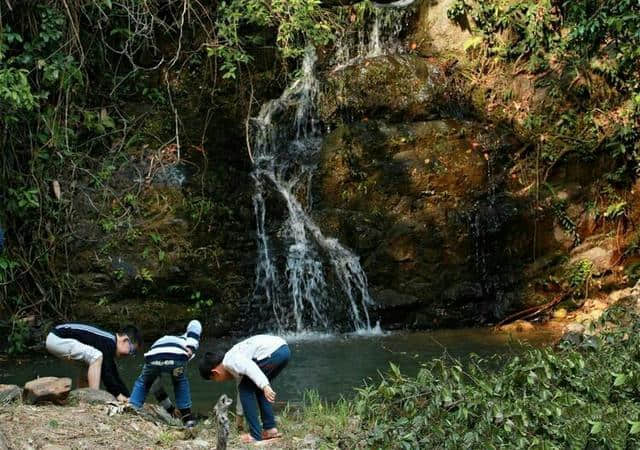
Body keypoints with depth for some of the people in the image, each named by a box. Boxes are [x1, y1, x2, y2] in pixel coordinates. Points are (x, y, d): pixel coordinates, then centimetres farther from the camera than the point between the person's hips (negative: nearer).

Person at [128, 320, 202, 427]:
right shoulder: (185, 338, 41)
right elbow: (195, 324, 17)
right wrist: (191, 348, 7)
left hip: (153, 356, 2)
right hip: (177, 356, -2)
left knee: (142, 382, 32)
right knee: (181, 382, 31)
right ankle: (187, 417, 29)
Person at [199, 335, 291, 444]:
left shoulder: (230, 361, 0)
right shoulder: (237, 365, 29)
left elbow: (250, 367, -20)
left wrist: (265, 386, -32)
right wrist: (239, 415, 54)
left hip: (273, 352, -10)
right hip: (284, 349, 10)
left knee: (245, 389, 6)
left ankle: (255, 435, 5)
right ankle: (270, 428, 22)